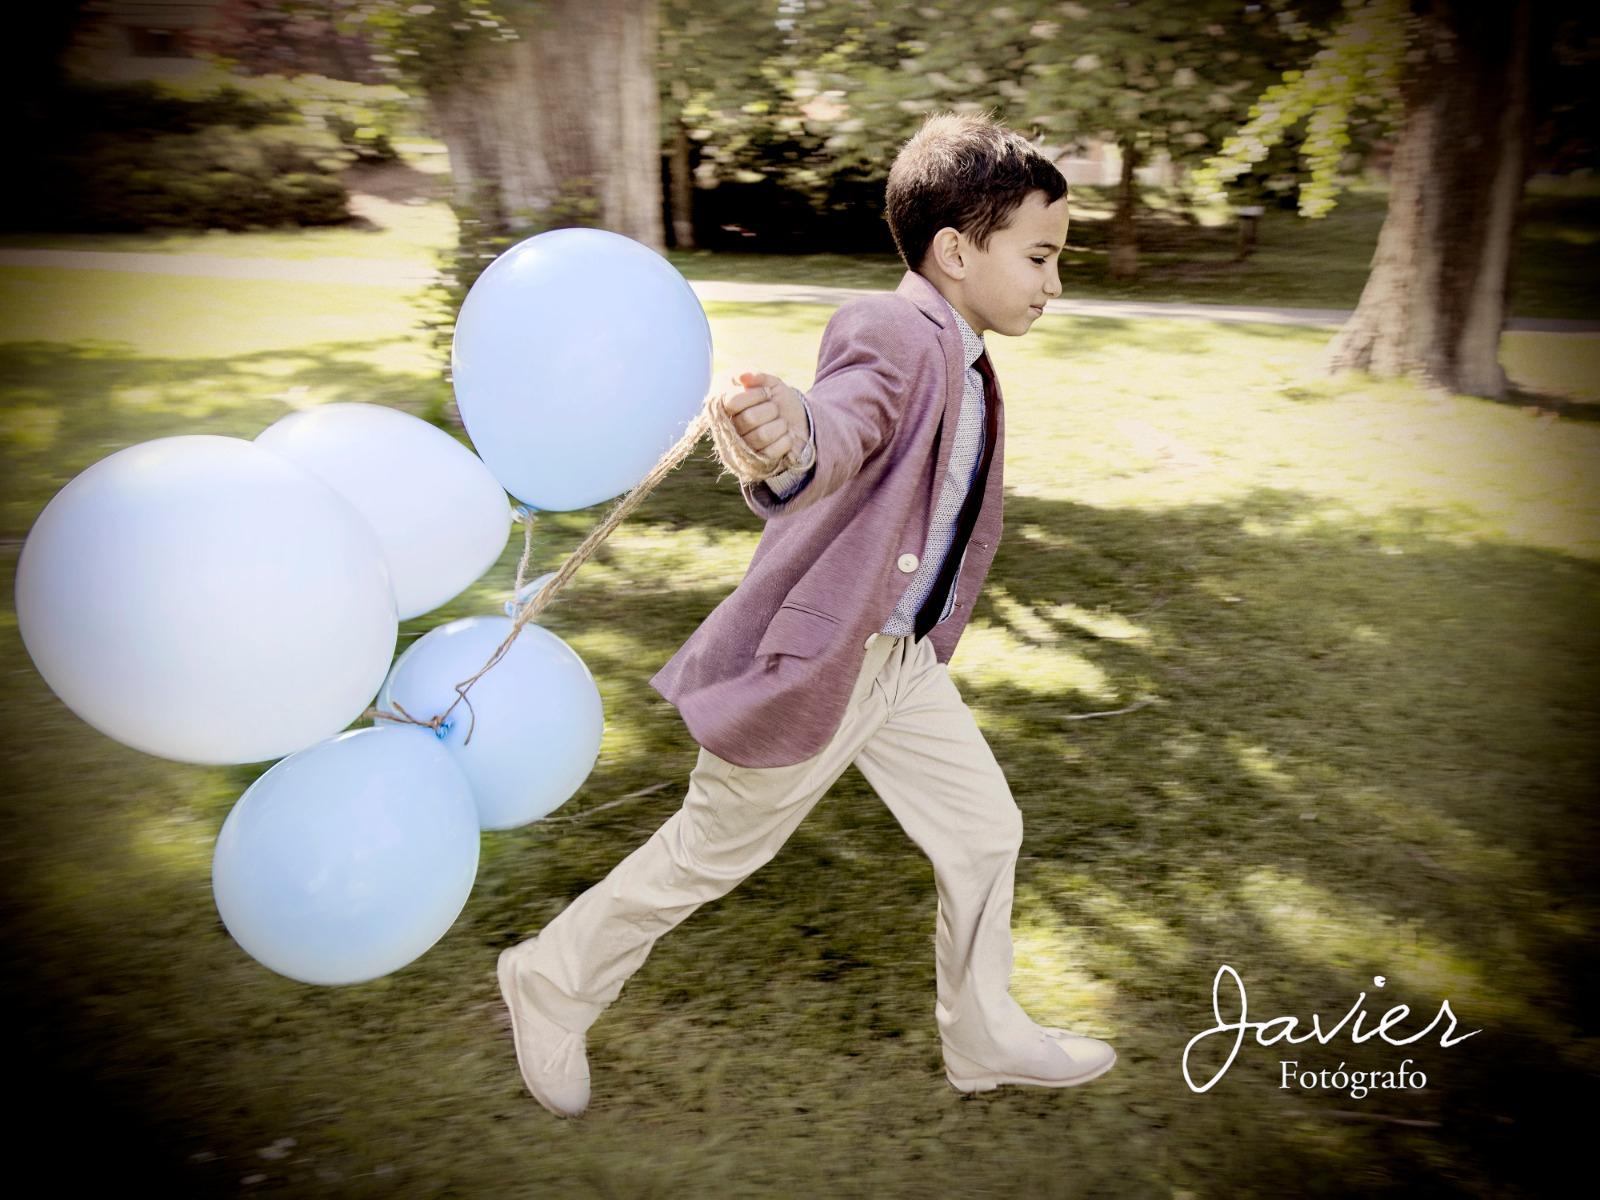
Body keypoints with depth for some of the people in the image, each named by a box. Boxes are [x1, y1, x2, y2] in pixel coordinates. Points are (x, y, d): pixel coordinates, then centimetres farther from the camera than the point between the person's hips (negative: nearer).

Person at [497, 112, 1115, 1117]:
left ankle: (986, 1036, 36)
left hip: (903, 659, 9)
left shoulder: (964, 362, 9)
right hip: (813, 659, -9)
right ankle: (555, 980, 33)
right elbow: (845, 423, -45)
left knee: (984, 829, 14)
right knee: (712, 851, 8)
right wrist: (791, 442, -65)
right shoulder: (894, 333, -22)